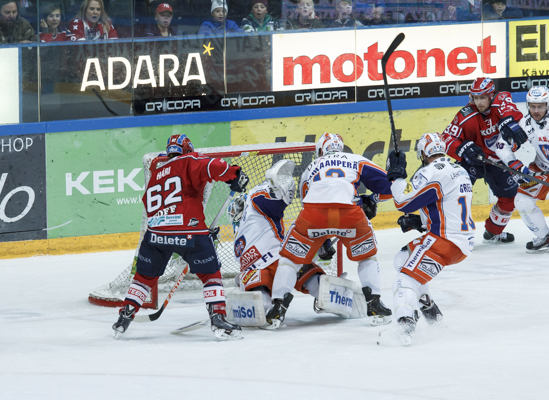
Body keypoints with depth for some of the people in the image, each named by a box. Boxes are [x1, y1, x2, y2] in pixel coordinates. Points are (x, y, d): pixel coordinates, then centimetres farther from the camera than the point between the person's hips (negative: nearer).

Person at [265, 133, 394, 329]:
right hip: (349, 211, 0)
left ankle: (278, 306, 11)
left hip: (314, 210, 0)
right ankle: (374, 303, 15)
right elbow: (387, 185, 22)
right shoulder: (356, 161, 30)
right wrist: (369, 200, 41)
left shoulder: (310, 169, 36)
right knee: (366, 255, 26)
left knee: (291, 257, 20)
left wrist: (323, 243, 48)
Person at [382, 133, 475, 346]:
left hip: (444, 241, -10)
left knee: (407, 279, -19)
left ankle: (405, 323, -44)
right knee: (403, 259, 24)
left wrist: (397, 174, -1)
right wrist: (419, 222, 18)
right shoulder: (460, 172, 18)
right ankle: (429, 310, 22)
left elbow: (404, 201, -15)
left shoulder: (431, 173, -12)